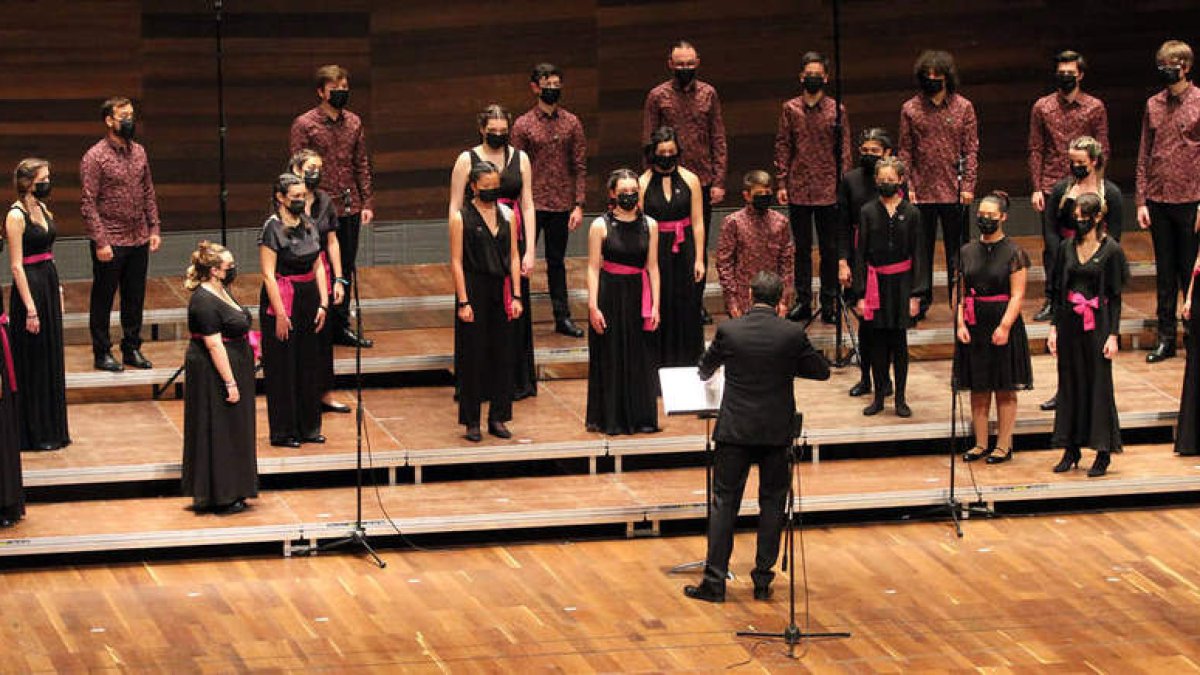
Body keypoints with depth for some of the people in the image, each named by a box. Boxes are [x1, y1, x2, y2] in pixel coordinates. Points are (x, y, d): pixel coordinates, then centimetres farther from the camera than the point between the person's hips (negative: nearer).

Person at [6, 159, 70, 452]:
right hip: (29, 287, -9)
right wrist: (30, 308, -20)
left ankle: (52, 430, 22)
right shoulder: (16, 216, -15)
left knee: (51, 359, 14)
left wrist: (58, 288, 13)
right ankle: (34, 435, 7)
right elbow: (17, 266, -17)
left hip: (49, 283, 9)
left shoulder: (42, 210, 10)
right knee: (33, 364, -1)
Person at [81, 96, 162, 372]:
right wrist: (100, 242, -17)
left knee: (135, 299, 13)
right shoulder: (95, 157, -11)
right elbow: (88, 203, -13)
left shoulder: (138, 152, 8)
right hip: (110, 243, -6)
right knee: (102, 300, 4)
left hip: (139, 241, 6)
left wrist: (154, 228, 7)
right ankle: (102, 354, 12)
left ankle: (132, 349, 24)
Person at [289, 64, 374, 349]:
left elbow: (362, 165, 14)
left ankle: (341, 327, 21)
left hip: (350, 208, 5)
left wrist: (367, 203, 8)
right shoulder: (304, 125, -6)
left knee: (346, 270, 11)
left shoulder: (354, 123, 9)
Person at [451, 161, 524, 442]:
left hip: (501, 290, 4)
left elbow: (514, 258, 7)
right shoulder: (461, 218, -5)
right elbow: (457, 262, -6)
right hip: (474, 290, -4)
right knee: (473, 355, 0)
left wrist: (516, 296, 0)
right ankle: (471, 422, 7)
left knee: (503, 353, 5)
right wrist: (463, 302, -12)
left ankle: (498, 418, 14)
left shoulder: (508, 215, 7)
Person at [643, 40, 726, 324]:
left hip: (702, 181, 2)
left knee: (699, 245, 8)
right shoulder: (657, 97, -2)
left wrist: (718, 181, -1)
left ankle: (697, 303, 16)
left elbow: (718, 140, 5)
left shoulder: (708, 94, 5)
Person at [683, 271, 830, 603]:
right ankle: (763, 580, 12)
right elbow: (822, 371, 3)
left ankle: (715, 581, 4)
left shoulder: (729, 330, -9)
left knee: (724, 503, 6)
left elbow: (704, 370, 7)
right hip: (777, 430, 0)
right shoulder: (792, 334, -9)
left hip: (736, 431, 0)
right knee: (772, 503, 12)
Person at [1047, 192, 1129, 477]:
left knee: (1099, 384, -1)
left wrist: (1113, 336, -10)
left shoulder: (1110, 250, -5)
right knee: (1071, 383, 7)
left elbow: (1115, 297, -6)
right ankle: (1071, 450, 15)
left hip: (1097, 325, -4)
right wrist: (1054, 327, 6)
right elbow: (1059, 291, 11)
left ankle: (1104, 453, 5)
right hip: (1070, 324, 4)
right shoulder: (1067, 248, 7)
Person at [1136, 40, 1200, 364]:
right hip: (1158, 200, 4)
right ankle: (1166, 337, 16)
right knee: (1165, 272, 10)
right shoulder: (1153, 105, 9)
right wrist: (1141, 200, 6)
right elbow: (1144, 155, 12)